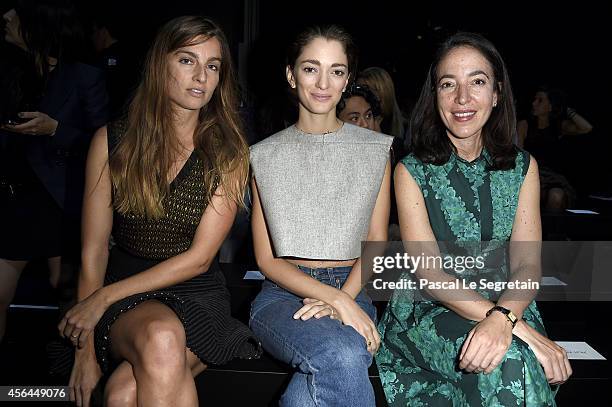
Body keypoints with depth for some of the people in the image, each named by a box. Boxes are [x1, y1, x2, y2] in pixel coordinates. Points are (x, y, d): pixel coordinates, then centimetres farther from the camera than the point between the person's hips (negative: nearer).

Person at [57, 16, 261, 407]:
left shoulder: (230, 153, -1)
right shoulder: (112, 141, 1)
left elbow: (198, 258, -6)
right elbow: (93, 251, 0)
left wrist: (104, 297, -9)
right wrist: (86, 350, -5)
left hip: (198, 295, -1)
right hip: (126, 300, 1)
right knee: (162, 338, -34)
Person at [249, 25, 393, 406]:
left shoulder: (376, 149, 9)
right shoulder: (265, 156, 8)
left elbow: (377, 243, 5)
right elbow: (266, 257, 2)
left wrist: (342, 297, -15)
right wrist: (335, 298, -14)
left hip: (353, 289, 0)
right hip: (283, 292, 0)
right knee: (345, 357, -33)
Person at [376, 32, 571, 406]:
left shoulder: (523, 167, 4)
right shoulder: (412, 172, -4)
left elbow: (527, 264, -5)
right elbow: (428, 271, -13)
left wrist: (502, 319, -28)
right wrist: (518, 326, -25)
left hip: (506, 307, 3)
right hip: (428, 311, -2)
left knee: (515, 360, -29)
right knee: (509, 362, -29)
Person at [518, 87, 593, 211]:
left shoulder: (560, 127, 11)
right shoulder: (524, 125, 9)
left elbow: (587, 128, -6)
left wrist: (566, 110, 4)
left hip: (553, 176, 1)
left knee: (556, 196, -32)